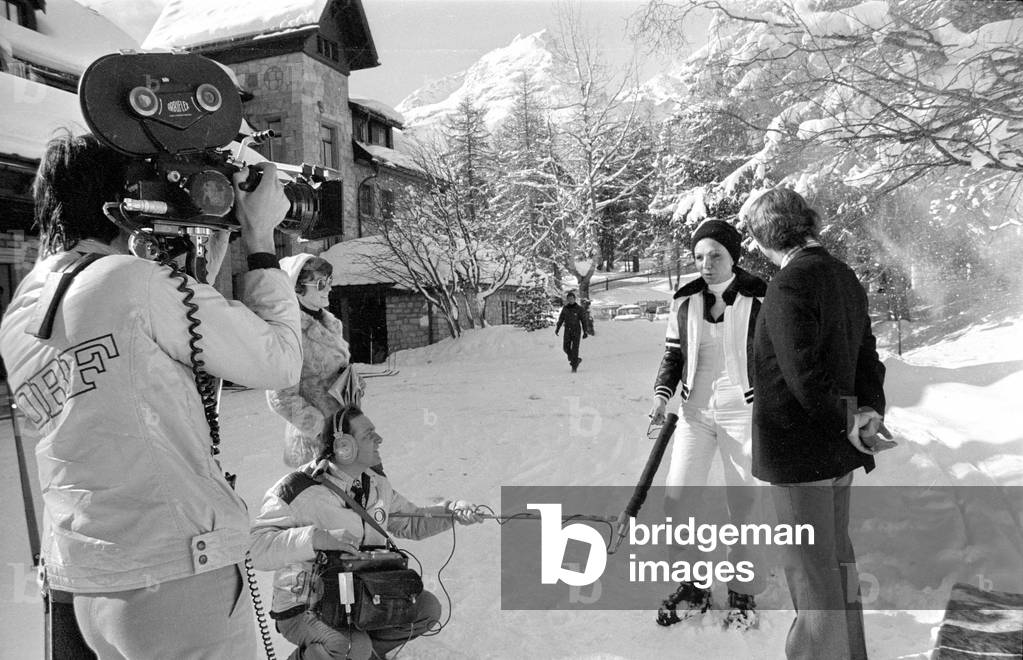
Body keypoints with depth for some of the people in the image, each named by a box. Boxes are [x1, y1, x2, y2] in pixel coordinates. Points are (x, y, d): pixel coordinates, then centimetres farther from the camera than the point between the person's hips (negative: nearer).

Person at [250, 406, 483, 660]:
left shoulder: (376, 484, 1)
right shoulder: (297, 489, -21)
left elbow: (411, 523, 12)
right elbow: (257, 549, -30)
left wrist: (452, 511, -5)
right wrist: (314, 538, -42)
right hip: (303, 609, -6)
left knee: (427, 607, -7)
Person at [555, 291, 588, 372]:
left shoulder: (579, 309, -5)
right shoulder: (565, 308, 5)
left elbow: (583, 321, -3)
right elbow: (561, 319, 11)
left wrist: (585, 332, -6)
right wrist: (557, 329, 3)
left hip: (576, 330, -4)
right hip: (567, 330, 4)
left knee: (575, 348, -8)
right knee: (566, 347, -2)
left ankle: (574, 366, -1)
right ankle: (576, 360, 22)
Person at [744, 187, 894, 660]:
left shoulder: (790, 283, -19)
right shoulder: (846, 278, 10)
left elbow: (803, 371, -25)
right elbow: (866, 359, 10)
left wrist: (845, 423, -14)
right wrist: (869, 414, 2)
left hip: (798, 448, -9)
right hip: (837, 450, 9)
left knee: (811, 568, 3)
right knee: (837, 556, 22)